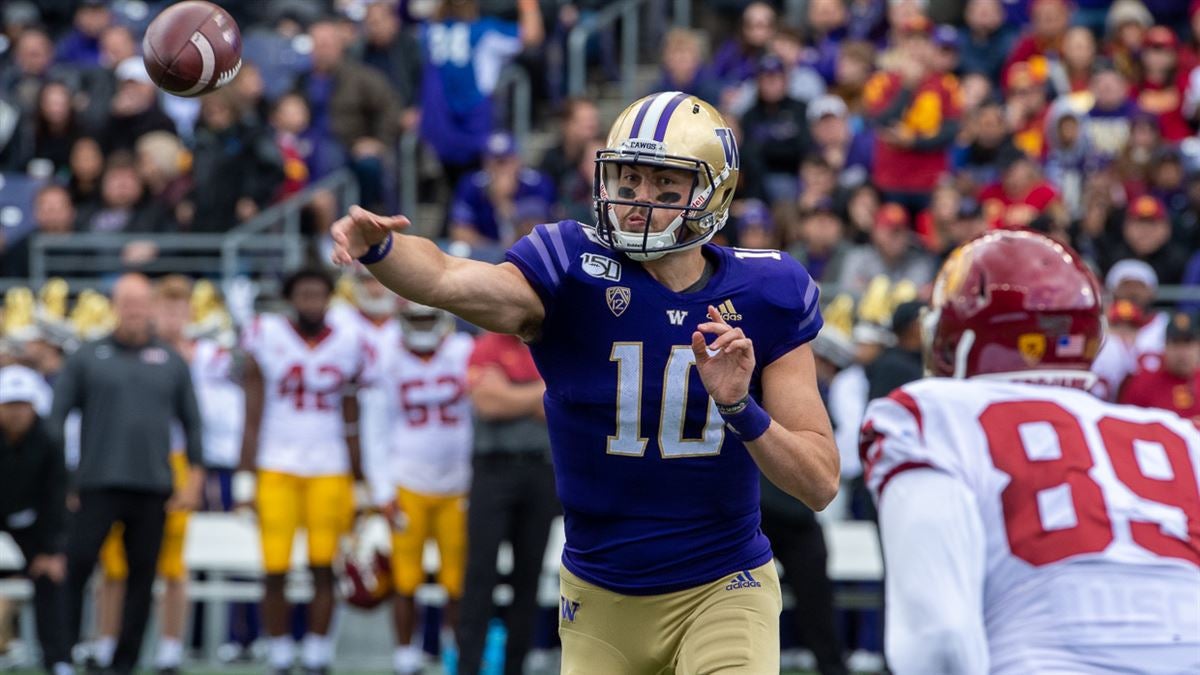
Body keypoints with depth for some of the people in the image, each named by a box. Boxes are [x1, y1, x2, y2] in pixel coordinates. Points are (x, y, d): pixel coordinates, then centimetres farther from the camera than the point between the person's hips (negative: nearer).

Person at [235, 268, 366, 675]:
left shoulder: (347, 343, 5)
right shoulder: (267, 339, -1)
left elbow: (352, 423, 10)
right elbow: (252, 418, 1)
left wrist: (358, 485, 9)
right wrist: (245, 480, -3)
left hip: (329, 470, 2)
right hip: (276, 469, -2)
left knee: (323, 570, -1)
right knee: (275, 572, -4)